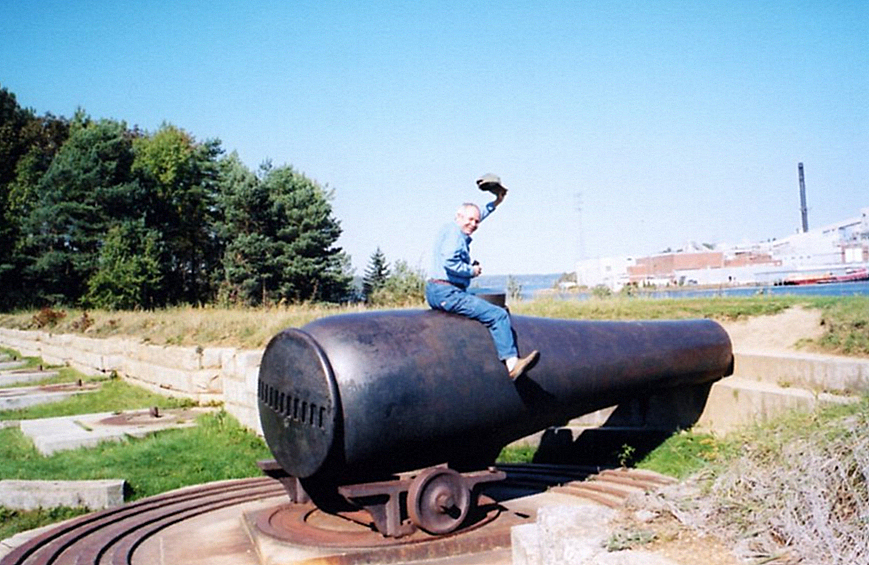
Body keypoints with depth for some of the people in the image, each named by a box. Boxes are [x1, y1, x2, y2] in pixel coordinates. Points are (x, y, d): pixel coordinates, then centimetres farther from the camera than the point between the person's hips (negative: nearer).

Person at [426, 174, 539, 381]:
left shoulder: (454, 230, 20)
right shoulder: (454, 233, -12)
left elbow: (478, 215, 38)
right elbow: (449, 262, -27)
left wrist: (495, 203, 35)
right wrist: (472, 271, -14)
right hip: (446, 293, -12)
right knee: (498, 315, -18)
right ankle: (512, 363, -21)